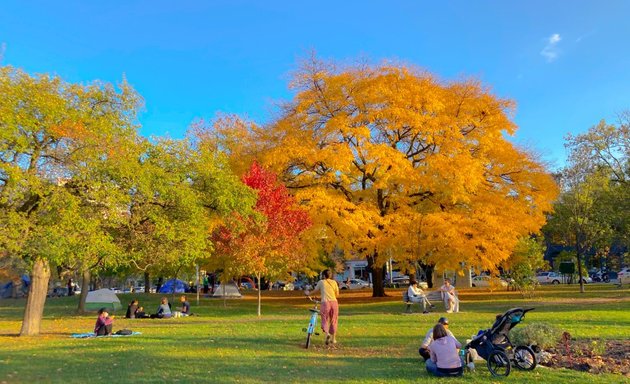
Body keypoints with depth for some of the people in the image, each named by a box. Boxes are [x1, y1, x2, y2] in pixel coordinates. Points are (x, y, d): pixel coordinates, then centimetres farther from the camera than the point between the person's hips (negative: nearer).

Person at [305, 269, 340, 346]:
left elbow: (314, 290, 20)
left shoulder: (321, 282, 8)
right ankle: (333, 339, 19)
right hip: (334, 302, 2)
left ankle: (327, 333, -21)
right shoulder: (334, 282, 13)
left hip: (325, 302, -2)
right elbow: (337, 294, 16)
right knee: (333, 321, 14)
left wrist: (308, 293, 39)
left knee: (325, 320, 6)